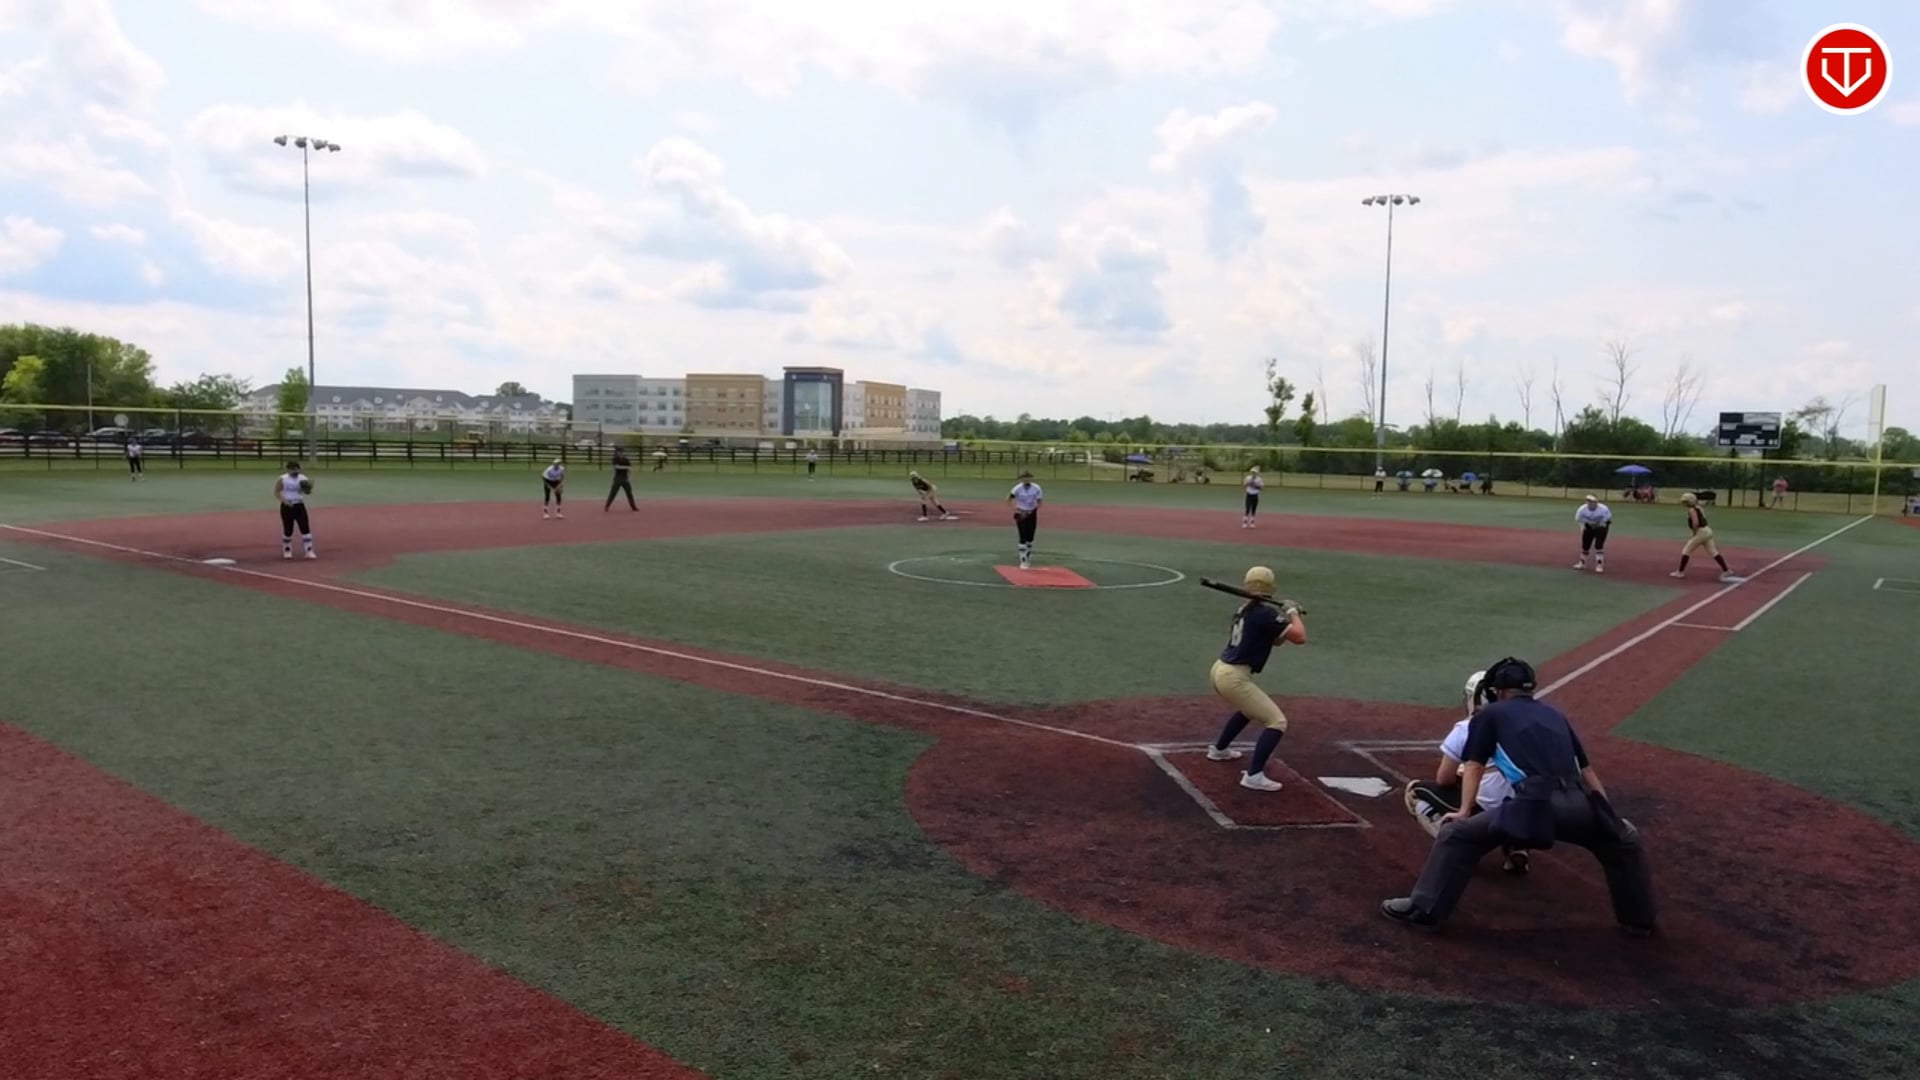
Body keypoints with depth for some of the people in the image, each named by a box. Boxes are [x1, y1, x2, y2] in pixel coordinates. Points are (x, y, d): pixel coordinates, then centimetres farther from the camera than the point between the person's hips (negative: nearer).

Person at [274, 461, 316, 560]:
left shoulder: (303, 479, 2)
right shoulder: (282, 479, -4)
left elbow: (308, 492, 1)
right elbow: (276, 492, -4)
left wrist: (308, 487, -22)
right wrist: (284, 500, -19)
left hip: (299, 506, 1)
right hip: (287, 507, -1)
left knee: (305, 528, -8)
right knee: (287, 530, 6)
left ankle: (309, 551, -7)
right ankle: (287, 550, 24)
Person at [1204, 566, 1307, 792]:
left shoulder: (1246, 609, 13)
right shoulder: (1265, 613, -14)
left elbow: (1275, 640, 23)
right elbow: (1299, 637, -17)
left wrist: (1285, 617, 7)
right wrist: (1293, 614, 0)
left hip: (1219, 671, 9)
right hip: (1233, 678, -9)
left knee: (1249, 708, 37)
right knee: (1277, 722, -8)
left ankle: (1219, 749, 50)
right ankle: (1253, 775, -17)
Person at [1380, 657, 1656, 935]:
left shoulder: (1490, 714, 19)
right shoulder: (1554, 714, 31)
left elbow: (1474, 766, 11)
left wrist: (1464, 813, 11)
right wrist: (1608, 815, 34)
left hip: (1536, 804, -4)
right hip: (1578, 804, 4)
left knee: (1456, 834, 8)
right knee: (1624, 841, 35)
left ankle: (1423, 908, 1)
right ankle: (1639, 919, 41)